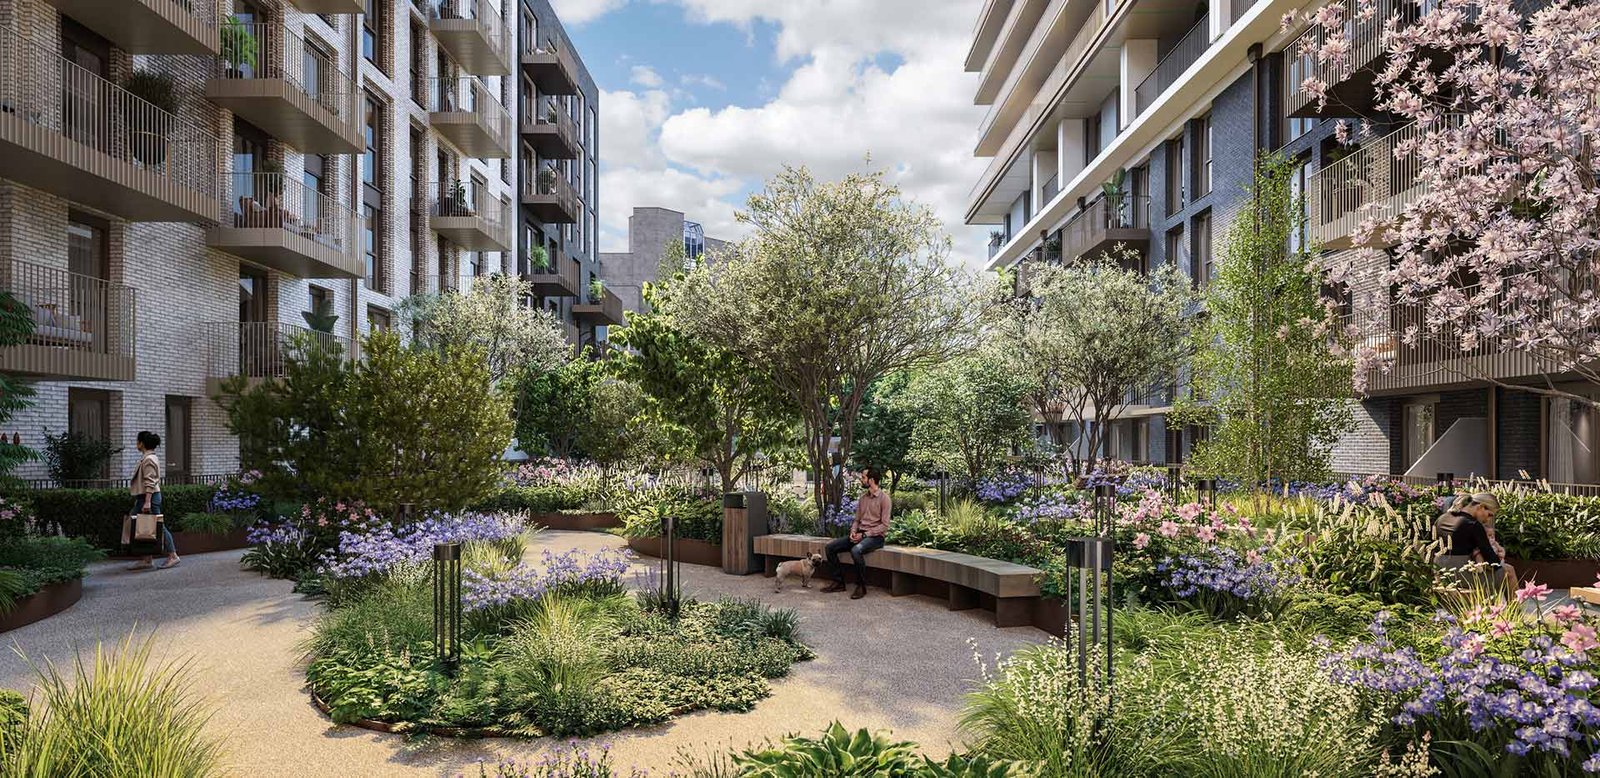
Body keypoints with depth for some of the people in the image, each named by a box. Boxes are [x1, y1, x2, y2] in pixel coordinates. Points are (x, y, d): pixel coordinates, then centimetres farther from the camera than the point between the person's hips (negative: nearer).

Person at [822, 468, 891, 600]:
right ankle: (838, 582, -1)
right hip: (860, 534, 8)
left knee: (856, 550, -37)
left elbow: (884, 525, -14)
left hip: (875, 536, -8)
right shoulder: (863, 496, 13)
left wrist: (864, 534, -18)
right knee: (830, 546, -8)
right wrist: (853, 531, -3)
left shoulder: (883, 498, -9)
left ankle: (861, 586, -20)